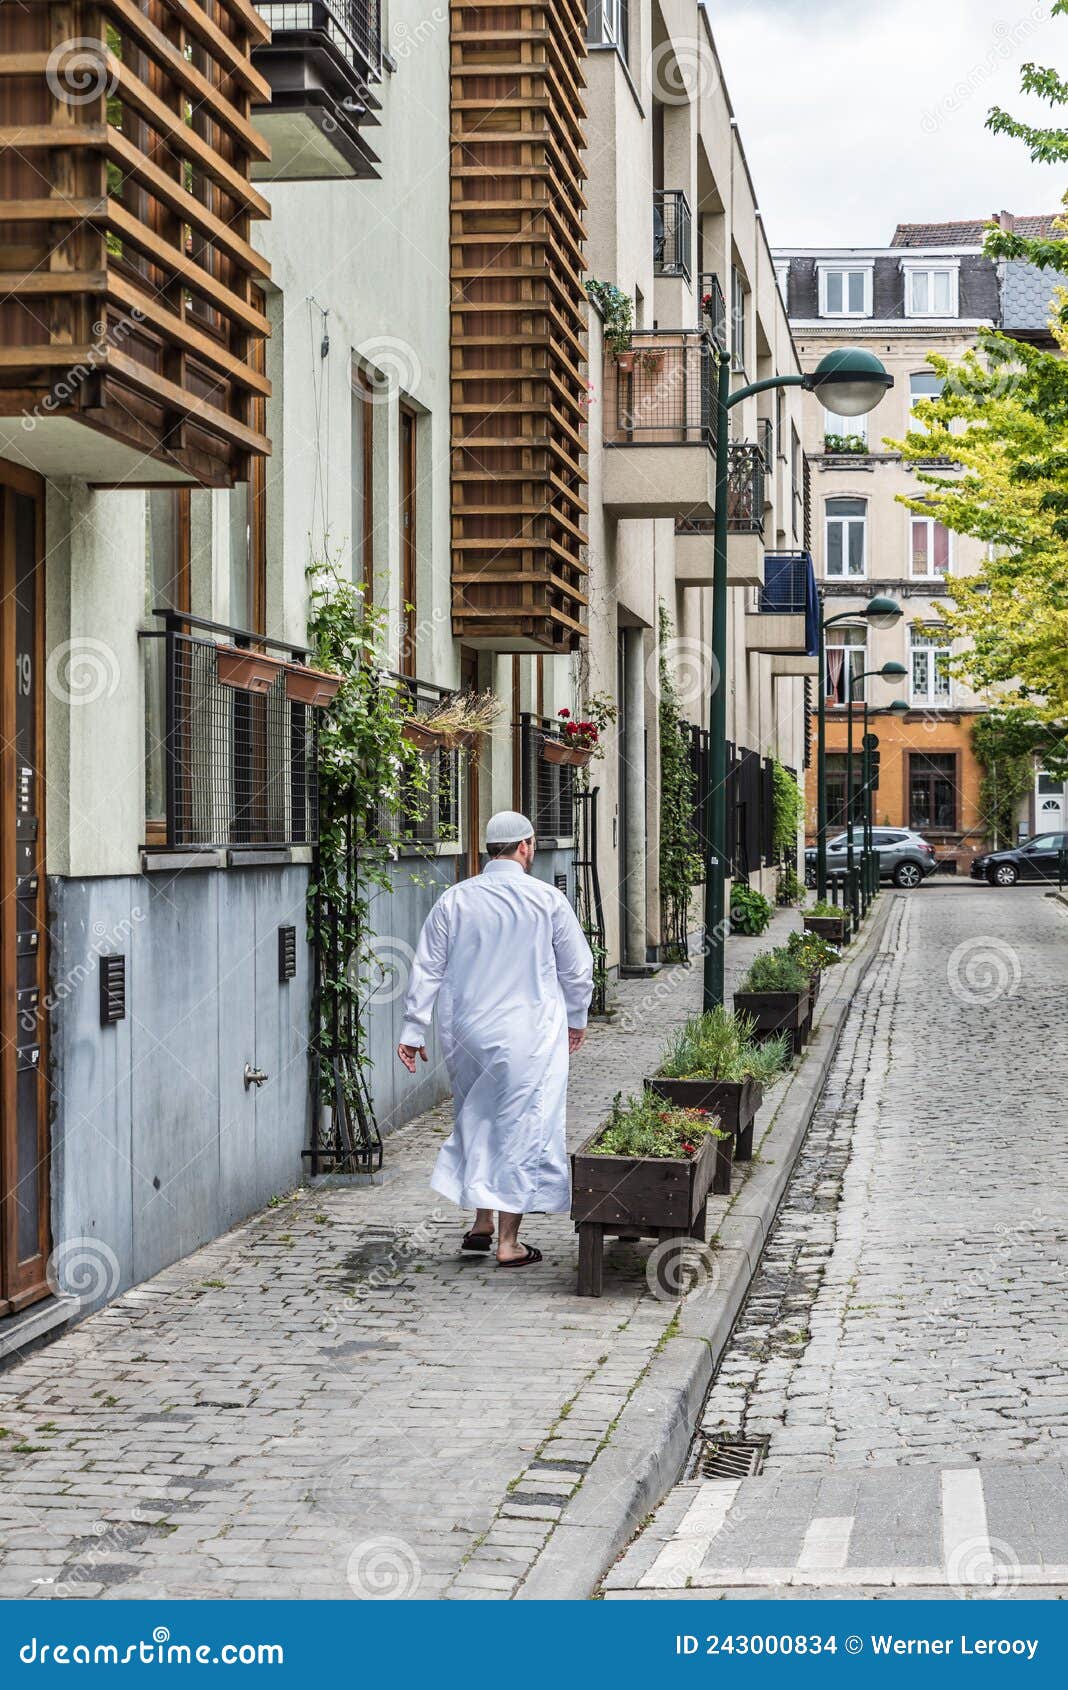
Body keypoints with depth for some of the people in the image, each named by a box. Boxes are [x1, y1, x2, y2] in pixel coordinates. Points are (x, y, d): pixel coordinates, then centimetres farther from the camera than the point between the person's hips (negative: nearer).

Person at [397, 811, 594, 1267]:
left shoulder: (454, 900, 1)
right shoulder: (547, 899, -5)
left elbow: (426, 968, 2)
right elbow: (577, 968, 3)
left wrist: (413, 1031, 8)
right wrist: (576, 1019, 19)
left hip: (466, 1034, 3)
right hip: (528, 1036, -3)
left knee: (477, 1123, 19)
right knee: (522, 1128, 2)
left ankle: (481, 1222, 22)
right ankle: (508, 1242, 4)